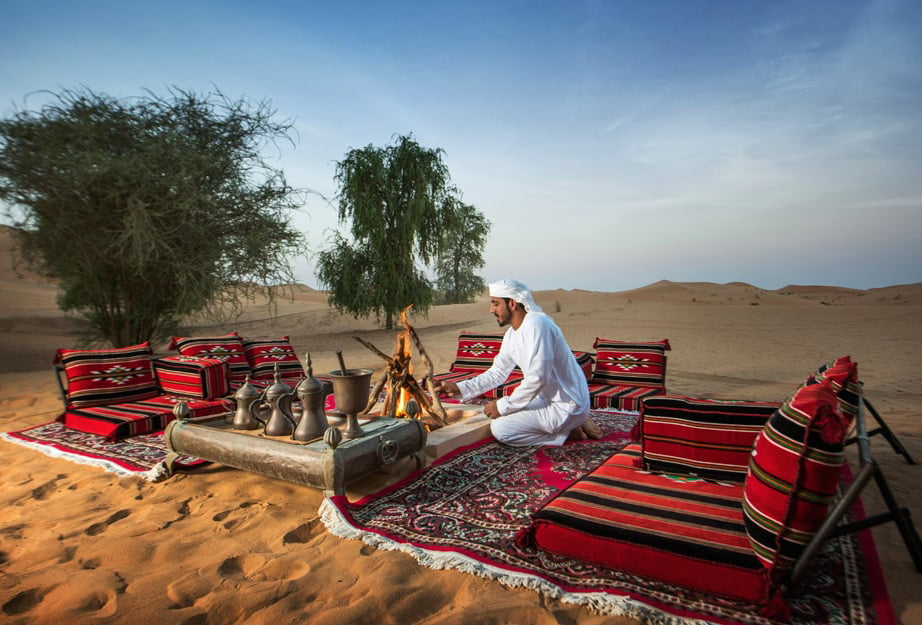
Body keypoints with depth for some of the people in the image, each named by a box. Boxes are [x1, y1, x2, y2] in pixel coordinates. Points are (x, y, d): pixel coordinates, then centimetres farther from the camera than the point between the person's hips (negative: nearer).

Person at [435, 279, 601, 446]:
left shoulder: (536, 324, -22)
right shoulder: (512, 334, 8)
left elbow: (538, 378, -27)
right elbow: (497, 373, 14)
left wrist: (503, 406, -18)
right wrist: (459, 388, 5)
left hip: (566, 405, -9)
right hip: (547, 398, 9)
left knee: (500, 428, -13)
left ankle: (568, 431, -2)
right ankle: (569, 425, 13)